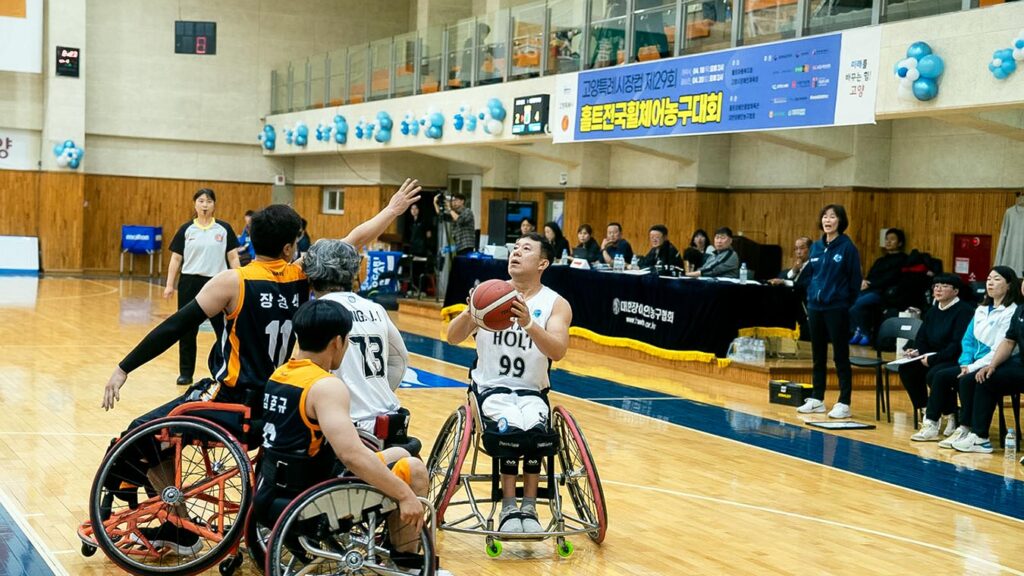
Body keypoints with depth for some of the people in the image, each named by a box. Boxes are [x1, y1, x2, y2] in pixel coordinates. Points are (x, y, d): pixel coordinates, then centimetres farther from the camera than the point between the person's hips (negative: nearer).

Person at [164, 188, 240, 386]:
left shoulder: (224, 229, 2)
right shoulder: (186, 229, 4)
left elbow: (233, 257, 3)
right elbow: (176, 258, 5)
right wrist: (170, 284, -2)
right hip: (190, 283, 1)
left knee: (224, 328, 2)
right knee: (187, 330, 6)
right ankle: (186, 373, 15)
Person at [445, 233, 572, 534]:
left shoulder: (556, 304, -1)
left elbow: (558, 352, -19)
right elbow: (453, 338, -4)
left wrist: (528, 323, -35)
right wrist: (470, 312, -25)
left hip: (532, 389, 0)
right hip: (492, 386, 0)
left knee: (534, 429, -31)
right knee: (510, 428, -30)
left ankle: (529, 506, -16)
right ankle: (509, 508, -18)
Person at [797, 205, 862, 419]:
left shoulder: (847, 247, -7)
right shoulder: (816, 247, 9)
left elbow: (855, 279, -6)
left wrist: (847, 305, -5)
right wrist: (810, 299, 10)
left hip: (837, 309, -6)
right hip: (815, 307, 6)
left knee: (840, 356, 0)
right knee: (818, 355, 12)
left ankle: (844, 403, 4)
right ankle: (817, 399, 21)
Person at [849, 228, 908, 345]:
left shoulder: (901, 259, 3)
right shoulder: (881, 260, 27)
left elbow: (890, 279, -8)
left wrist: (870, 284, -10)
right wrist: (864, 281, -5)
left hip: (882, 293, -7)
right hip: (869, 290, 7)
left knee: (859, 304, -30)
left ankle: (866, 334, -14)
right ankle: (858, 332, -13)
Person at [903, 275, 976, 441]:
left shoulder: (964, 311, -12)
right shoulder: (933, 311, 13)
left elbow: (958, 345, -20)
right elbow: (922, 339, 13)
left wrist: (932, 359, -21)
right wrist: (916, 351, -10)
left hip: (958, 360, -8)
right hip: (937, 360, 8)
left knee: (935, 374, -34)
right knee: (906, 368, -11)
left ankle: (932, 424, -27)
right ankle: (926, 411, -3)